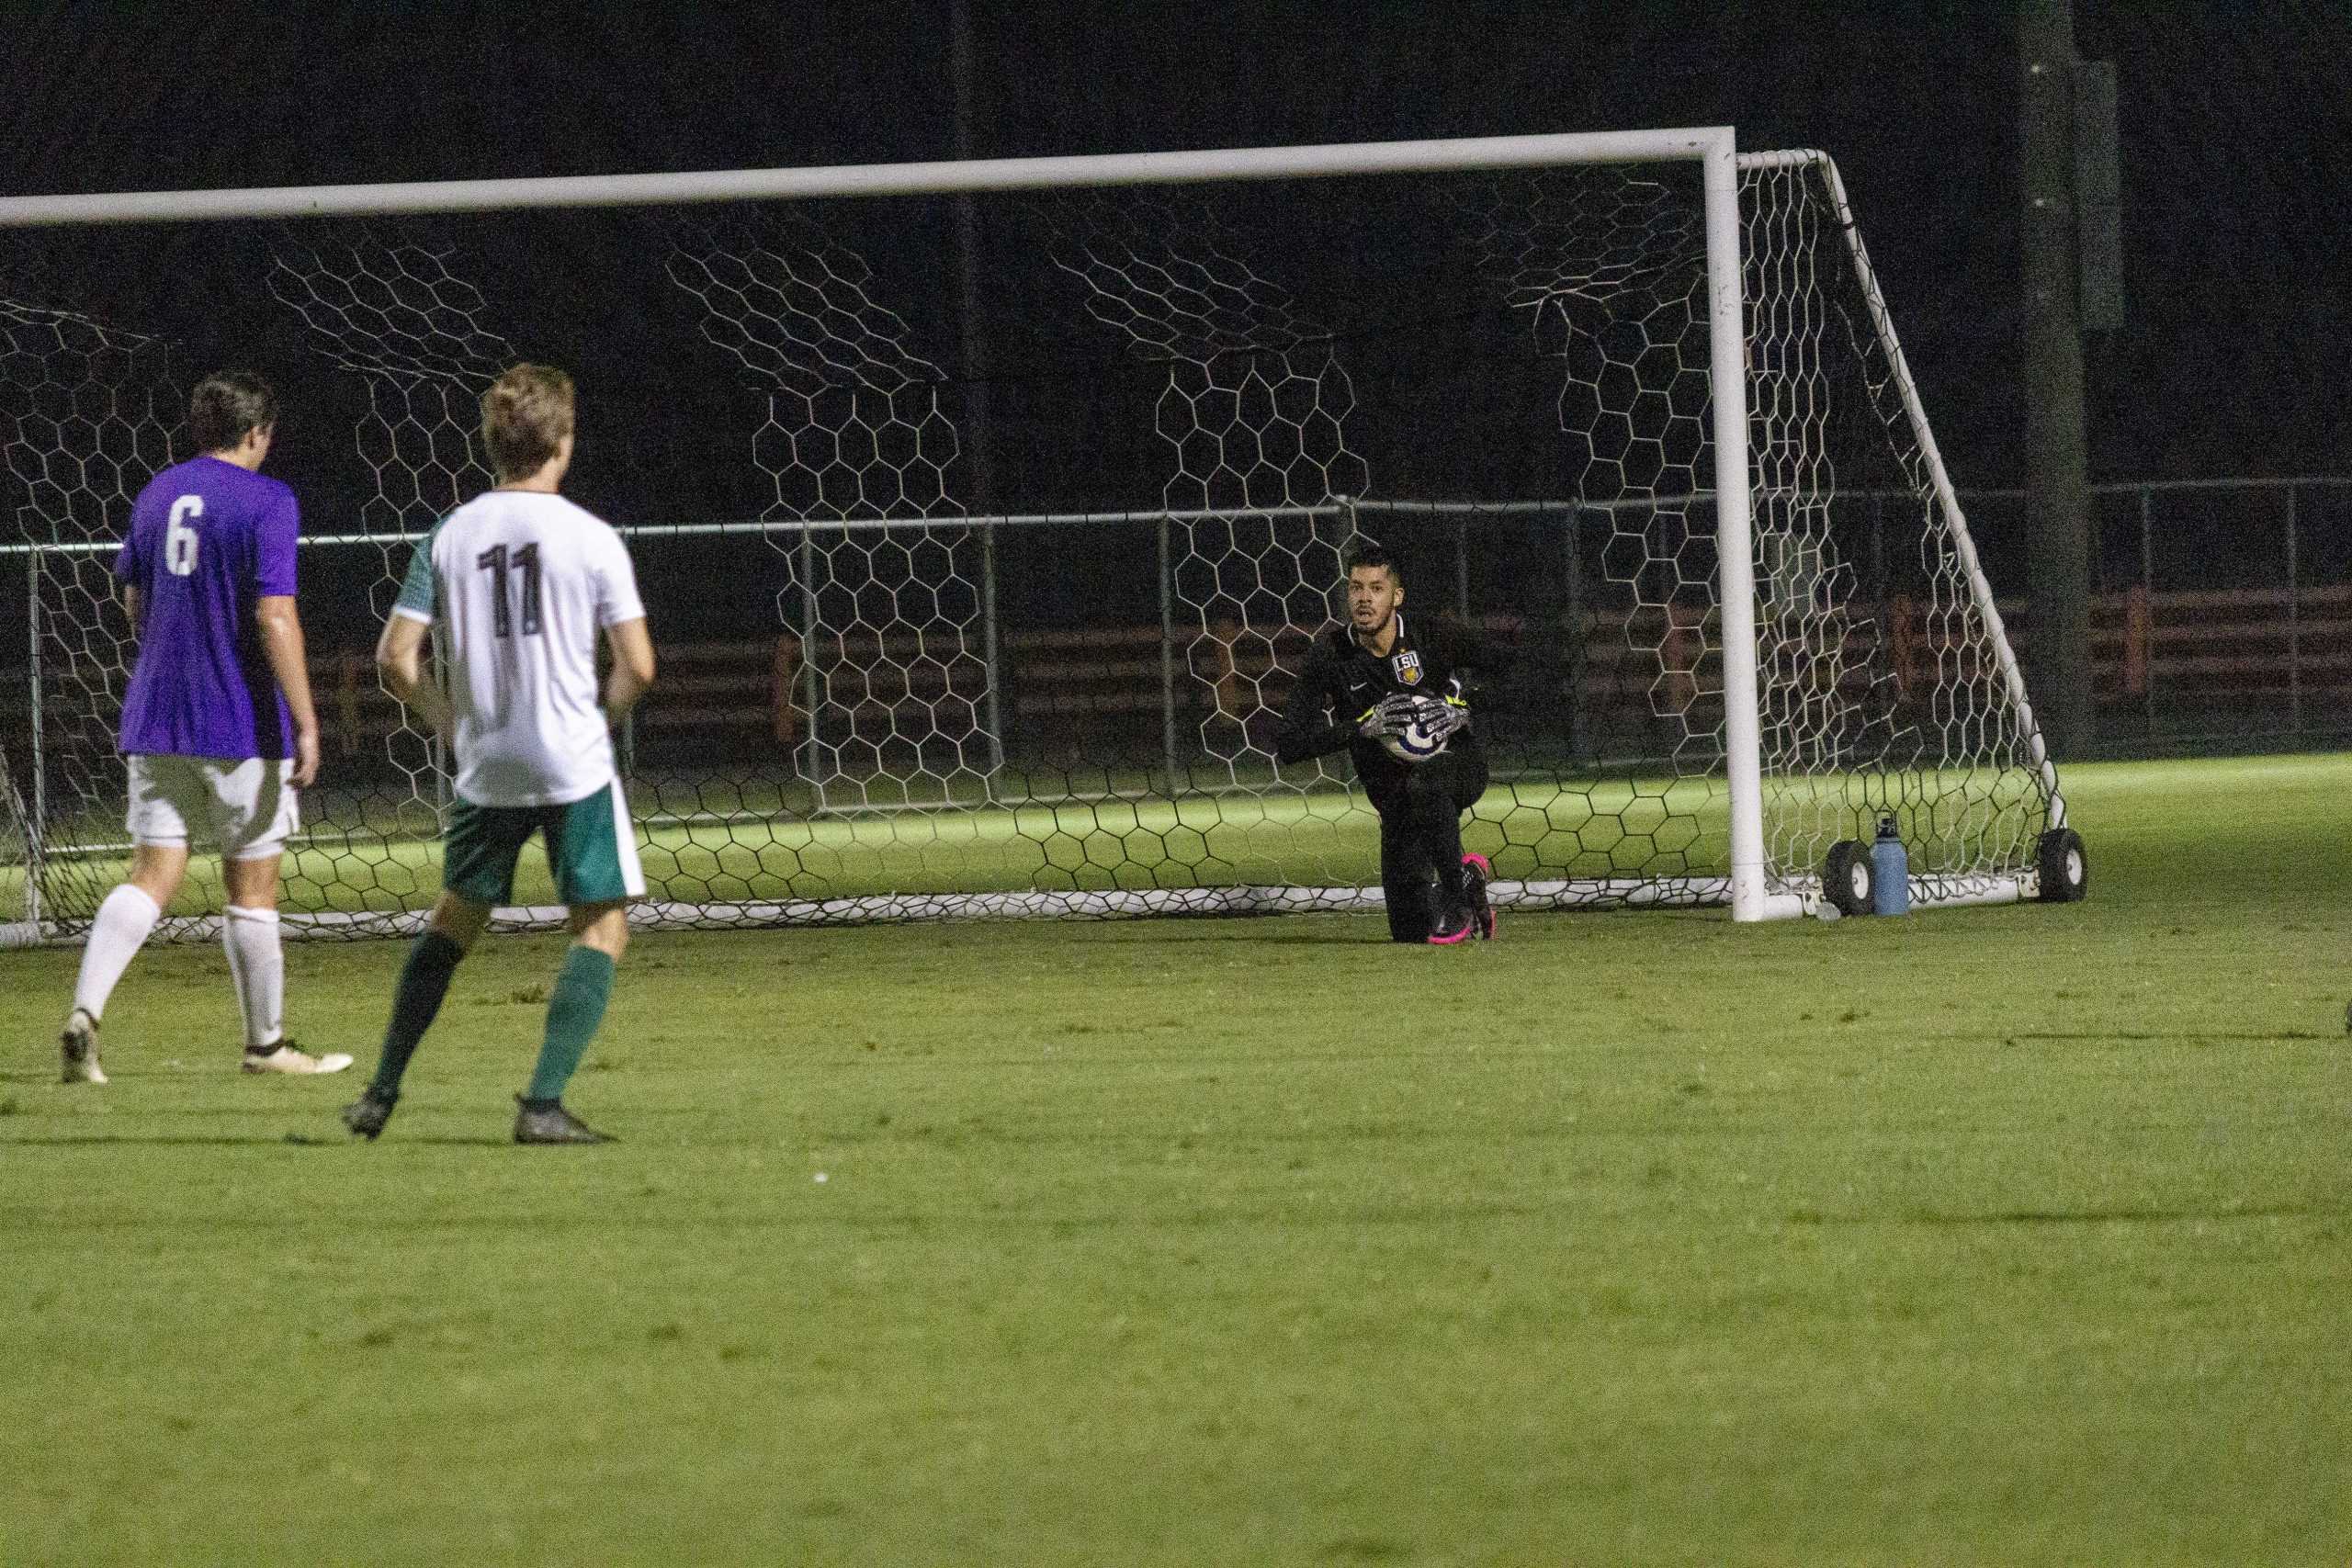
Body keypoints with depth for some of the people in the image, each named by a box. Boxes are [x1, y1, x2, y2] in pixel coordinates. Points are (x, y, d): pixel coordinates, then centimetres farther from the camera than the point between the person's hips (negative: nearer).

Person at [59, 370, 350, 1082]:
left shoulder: (155, 495, 10)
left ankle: (84, 1011, -16)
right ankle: (265, 1042, 17)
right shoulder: (266, 502, -10)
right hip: (242, 728, -5)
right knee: (252, 885, 7)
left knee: (152, 875, 3)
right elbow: (275, 618, -17)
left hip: (155, 720, 5)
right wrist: (306, 723, -15)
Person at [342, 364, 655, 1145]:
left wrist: (452, 722, 15)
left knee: (455, 918, 21)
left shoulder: (448, 537, 1)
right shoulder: (592, 538, -7)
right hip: (575, 761, -4)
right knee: (601, 927, 5)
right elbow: (638, 666, -9)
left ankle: (381, 1094, 22)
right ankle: (544, 1104, -9)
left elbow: (396, 656, 0)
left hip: (485, 767, 4)